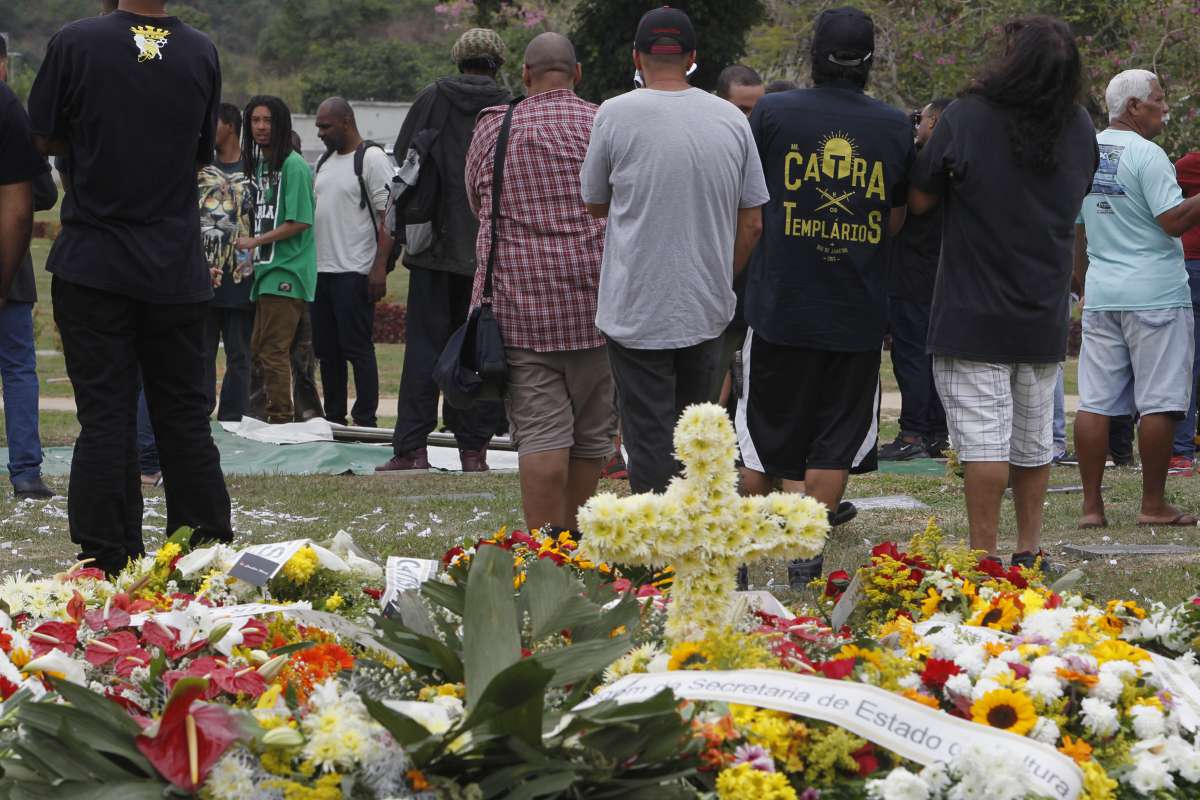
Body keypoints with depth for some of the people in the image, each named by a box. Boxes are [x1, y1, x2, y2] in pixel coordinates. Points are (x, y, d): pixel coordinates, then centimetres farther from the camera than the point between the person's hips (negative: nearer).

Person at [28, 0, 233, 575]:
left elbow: (46, 139, 1)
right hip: (177, 266, 2)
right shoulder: (202, 54, 0)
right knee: (185, 416, 10)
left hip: (94, 264, -2)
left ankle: (107, 559, 0)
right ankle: (210, 550, 12)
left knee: (105, 414, 1)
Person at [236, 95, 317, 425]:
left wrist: (255, 241, -11)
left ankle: (281, 420, -7)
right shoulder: (257, 163, 16)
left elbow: (300, 222, -15)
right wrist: (249, 248, 8)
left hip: (286, 272, -9)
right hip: (265, 271, 9)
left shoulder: (293, 165, -10)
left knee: (273, 352, -10)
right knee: (258, 351, 9)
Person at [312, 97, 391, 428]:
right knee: (326, 350, 10)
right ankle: (333, 419, 17)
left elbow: (388, 216, -13)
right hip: (321, 270, 8)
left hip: (354, 273, -8)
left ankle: (365, 420, -4)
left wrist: (380, 267, -20)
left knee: (357, 348, -7)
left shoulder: (371, 159, -8)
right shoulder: (325, 161, 17)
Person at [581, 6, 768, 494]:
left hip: (637, 314, -4)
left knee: (650, 440, -2)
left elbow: (594, 205, 6)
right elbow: (752, 223, 6)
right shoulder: (732, 120, 2)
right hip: (707, 312, 4)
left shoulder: (616, 115, -8)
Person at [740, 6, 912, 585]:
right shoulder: (895, 127, 0)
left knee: (766, 436, 10)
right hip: (857, 312, 1)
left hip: (780, 304, -1)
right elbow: (896, 222, 10)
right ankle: (806, 558, 4)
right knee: (835, 440, 8)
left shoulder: (772, 114, -5)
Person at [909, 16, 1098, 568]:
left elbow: (919, 201, -6)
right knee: (1034, 437, 15)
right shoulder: (1079, 128, 0)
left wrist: (929, 144, 10)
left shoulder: (965, 120, -16)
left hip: (974, 314, -5)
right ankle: (1029, 549, 23)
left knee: (983, 434, -4)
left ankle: (983, 554, -5)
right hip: (1044, 316, 5)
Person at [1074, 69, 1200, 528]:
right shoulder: (1146, 155, -12)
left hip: (1101, 295, 7)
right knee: (1159, 403, 0)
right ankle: (1154, 504, 3)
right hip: (1155, 294, -7)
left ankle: (1091, 506, 4)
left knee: (1095, 402, 4)